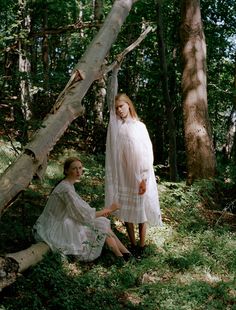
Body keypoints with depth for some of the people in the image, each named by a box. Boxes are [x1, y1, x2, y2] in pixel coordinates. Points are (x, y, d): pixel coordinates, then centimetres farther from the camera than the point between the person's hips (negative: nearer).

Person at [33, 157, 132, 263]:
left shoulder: (69, 185, 8)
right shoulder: (66, 188, -23)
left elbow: (79, 210, 11)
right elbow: (84, 215, -21)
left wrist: (102, 212, -2)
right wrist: (108, 210, -9)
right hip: (58, 231, -9)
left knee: (102, 222, 2)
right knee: (102, 225, -4)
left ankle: (125, 252, 5)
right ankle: (121, 257, 8)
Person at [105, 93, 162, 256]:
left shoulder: (139, 126, -4)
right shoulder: (114, 127, 4)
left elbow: (147, 152, -6)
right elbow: (112, 154, 2)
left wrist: (144, 178, -10)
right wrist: (112, 178, -3)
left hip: (138, 175, -3)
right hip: (121, 176, 3)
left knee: (141, 209, 4)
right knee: (125, 211, 7)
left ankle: (142, 245, 11)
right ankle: (133, 244, 18)